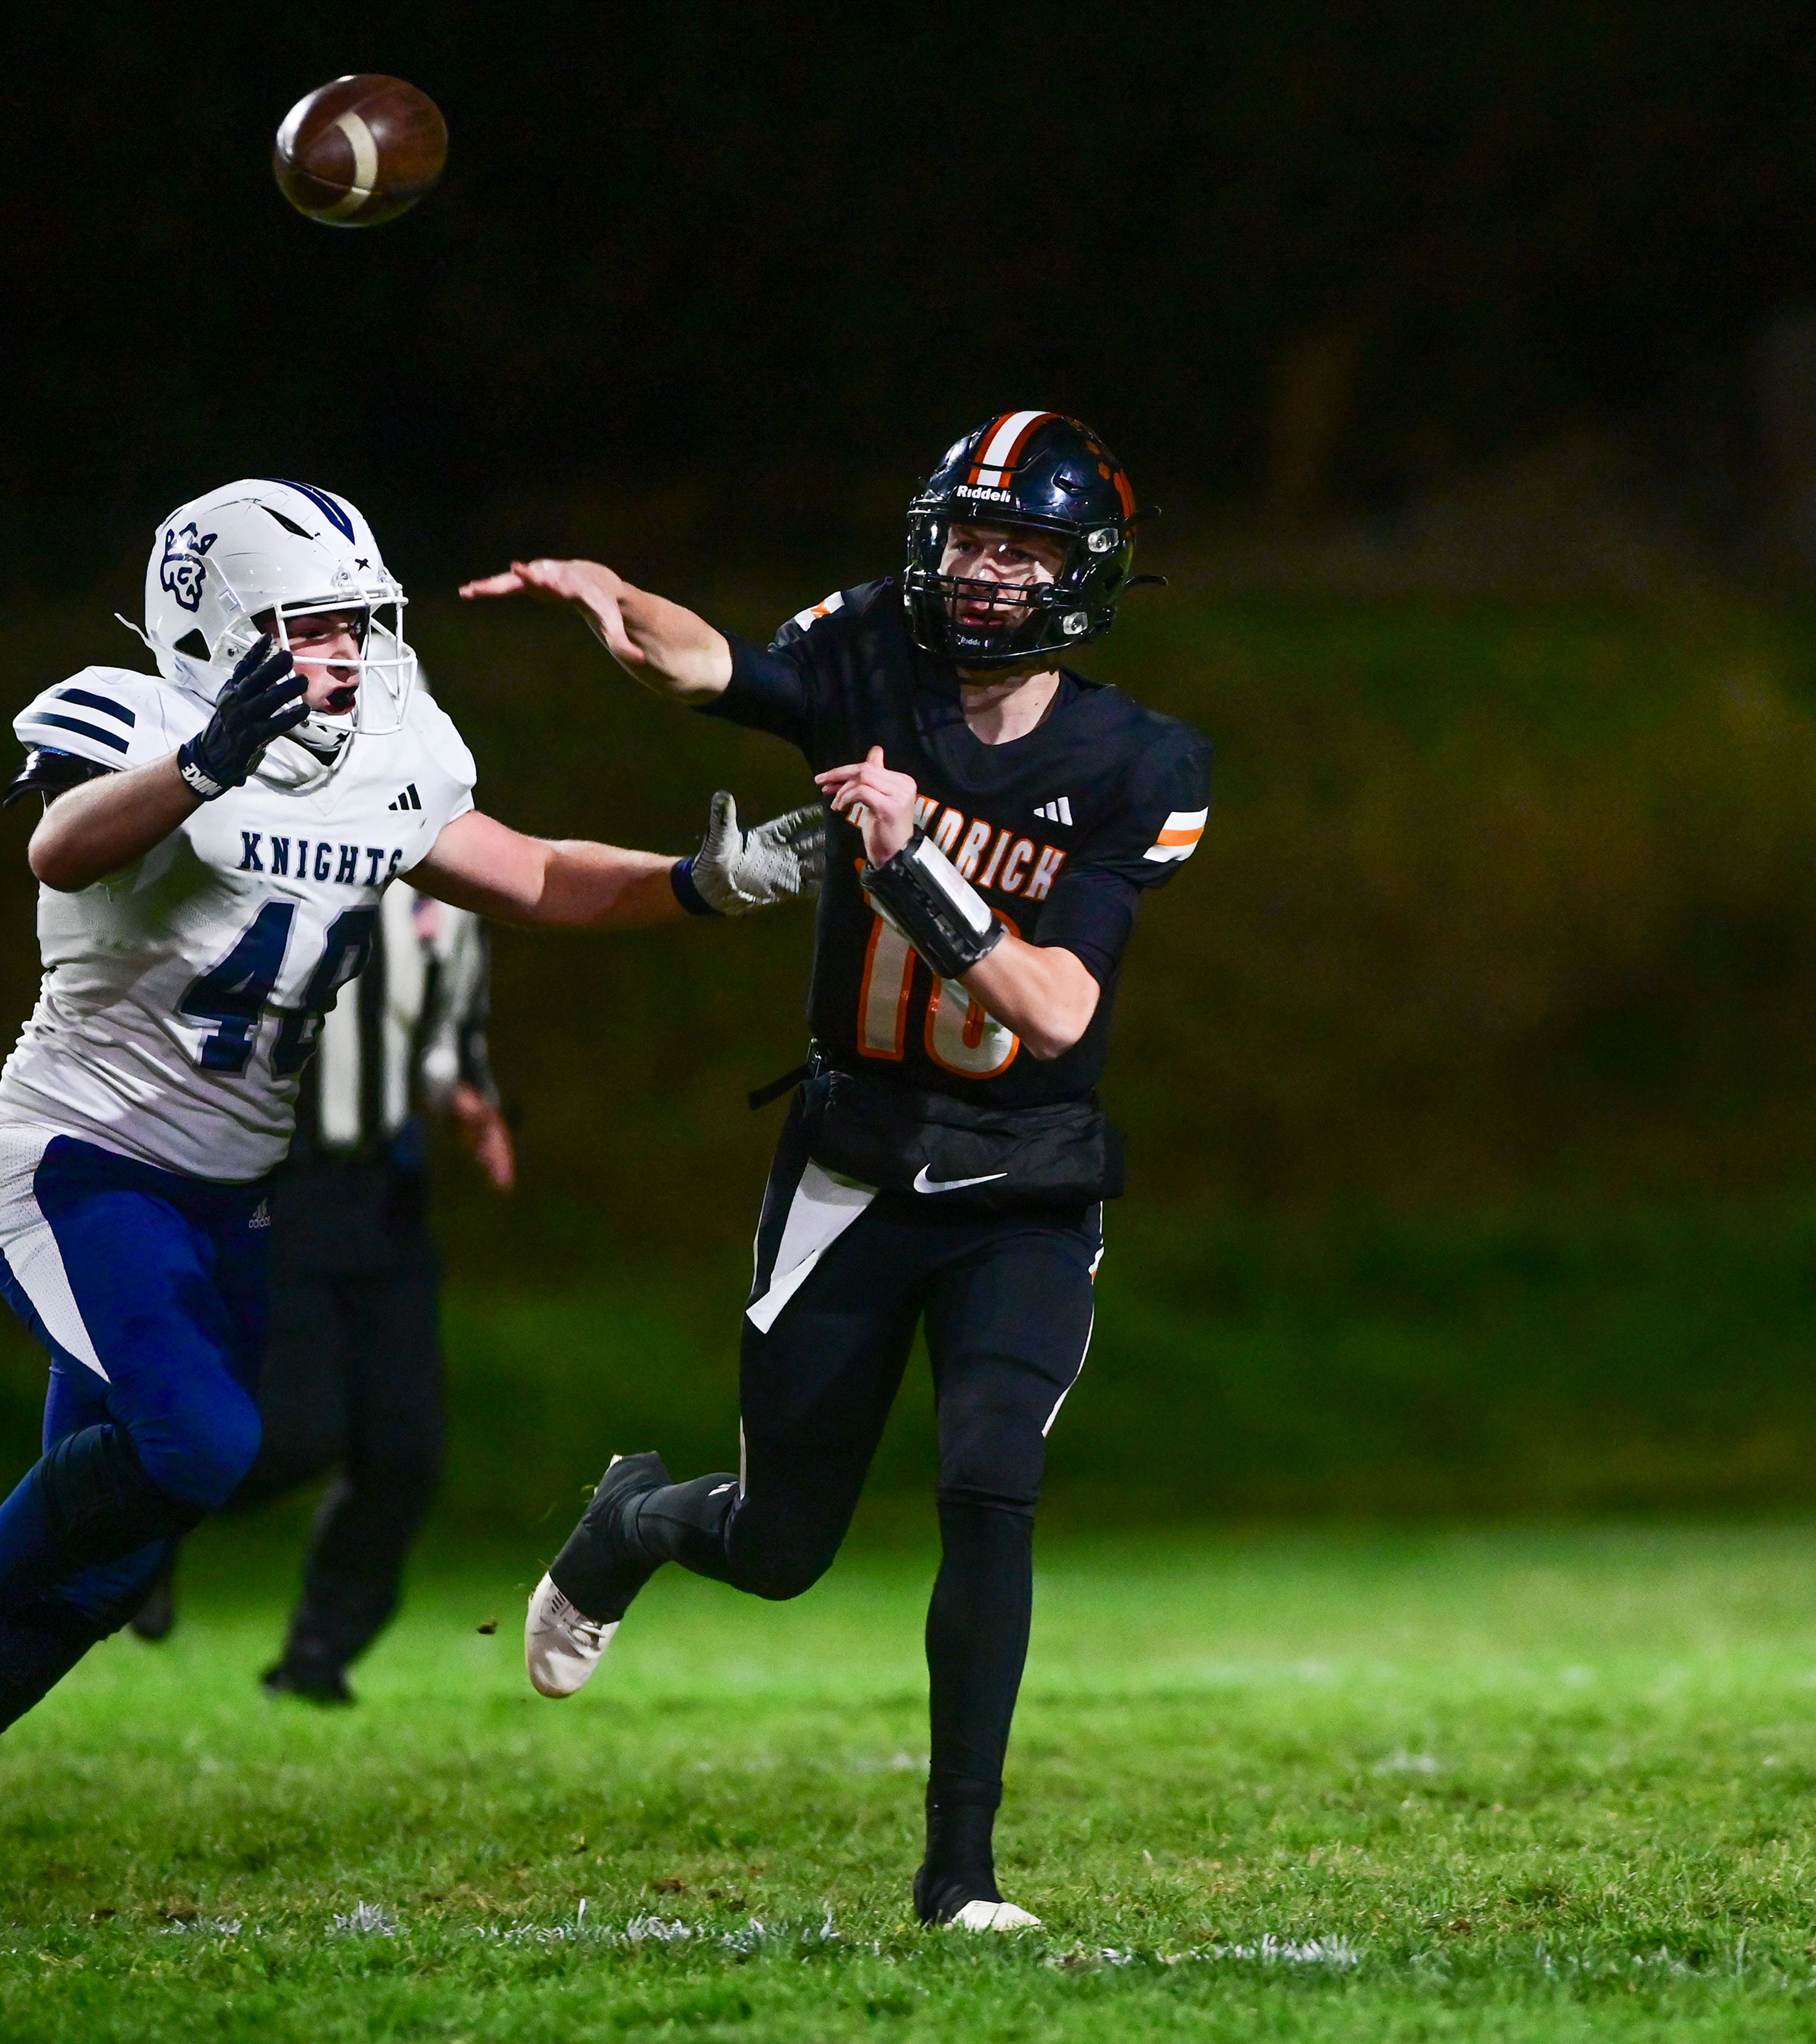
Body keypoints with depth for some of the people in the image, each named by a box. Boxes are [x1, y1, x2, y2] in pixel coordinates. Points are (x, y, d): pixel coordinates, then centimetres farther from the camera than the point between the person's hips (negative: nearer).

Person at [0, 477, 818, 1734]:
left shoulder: (383, 778, 4)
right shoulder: (150, 732, -18)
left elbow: (538, 882, 15)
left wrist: (707, 883, -3)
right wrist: (205, 767, -58)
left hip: (228, 1193, 7)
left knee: (109, 1522, 7)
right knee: (201, 1444, -25)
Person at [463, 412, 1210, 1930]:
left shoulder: (1132, 769, -11)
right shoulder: (876, 665, -8)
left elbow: (1058, 1010, -20)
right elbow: (712, 666, -26)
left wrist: (915, 863, -31)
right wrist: (618, 607, -47)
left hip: (1024, 1192, -1)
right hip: (854, 1164, 1)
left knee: (990, 1488, -22)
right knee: (781, 1550, 11)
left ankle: (961, 1866, -11)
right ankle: (636, 1521, 49)